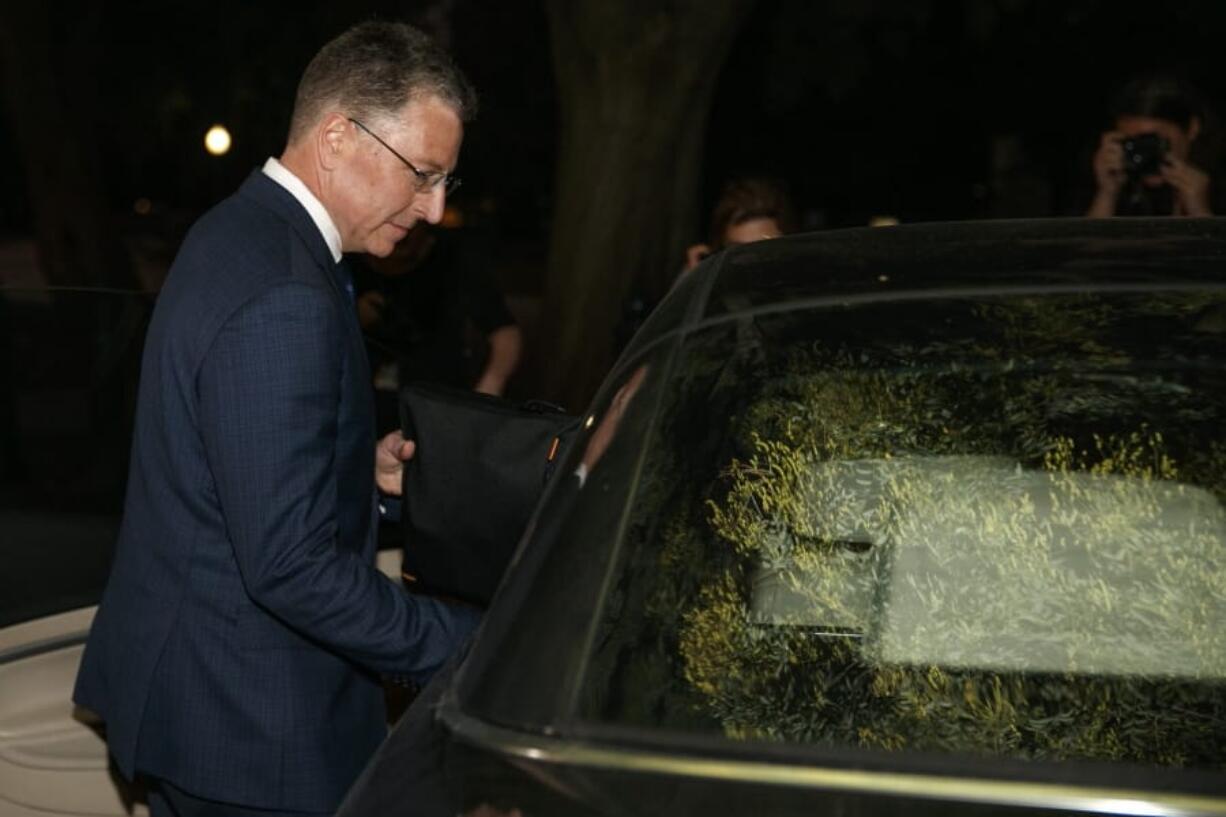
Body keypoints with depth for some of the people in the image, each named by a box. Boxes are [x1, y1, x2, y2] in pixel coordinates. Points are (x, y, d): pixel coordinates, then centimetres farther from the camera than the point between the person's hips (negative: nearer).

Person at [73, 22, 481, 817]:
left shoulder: (237, 235, 7)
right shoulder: (282, 302, -26)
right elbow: (291, 568, -27)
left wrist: (359, 467, 8)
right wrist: (477, 647, -22)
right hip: (253, 725, -10)